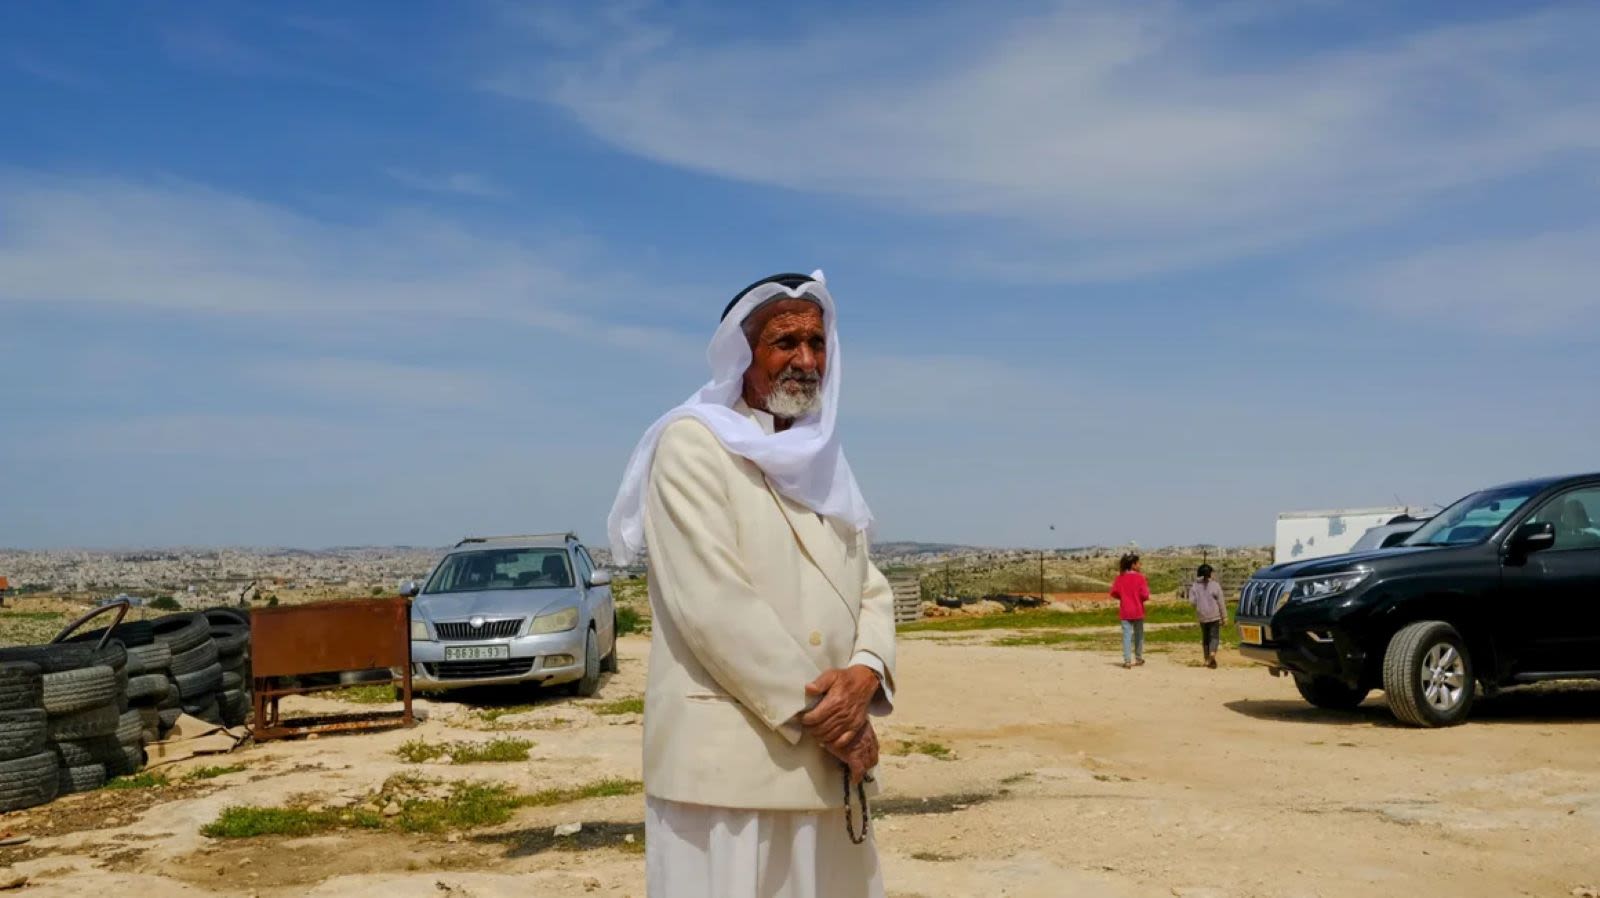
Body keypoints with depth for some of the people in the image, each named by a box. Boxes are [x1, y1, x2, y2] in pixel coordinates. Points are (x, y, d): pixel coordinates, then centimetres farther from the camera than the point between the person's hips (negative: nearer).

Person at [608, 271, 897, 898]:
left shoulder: (821, 463, 18)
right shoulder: (691, 443, -5)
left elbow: (871, 591, 11)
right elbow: (712, 605, -15)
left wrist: (865, 674, -10)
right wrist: (817, 714, -13)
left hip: (827, 768, 7)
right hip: (730, 762, -6)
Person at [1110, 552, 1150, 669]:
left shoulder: (1120, 578, -1)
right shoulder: (1140, 577, -10)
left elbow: (1114, 593, -2)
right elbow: (1144, 595, -15)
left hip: (1125, 611, 1)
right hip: (1138, 610, -1)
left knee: (1127, 635, -1)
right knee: (1139, 634, 16)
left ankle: (1127, 660, -10)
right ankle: (1138, 658, 27)